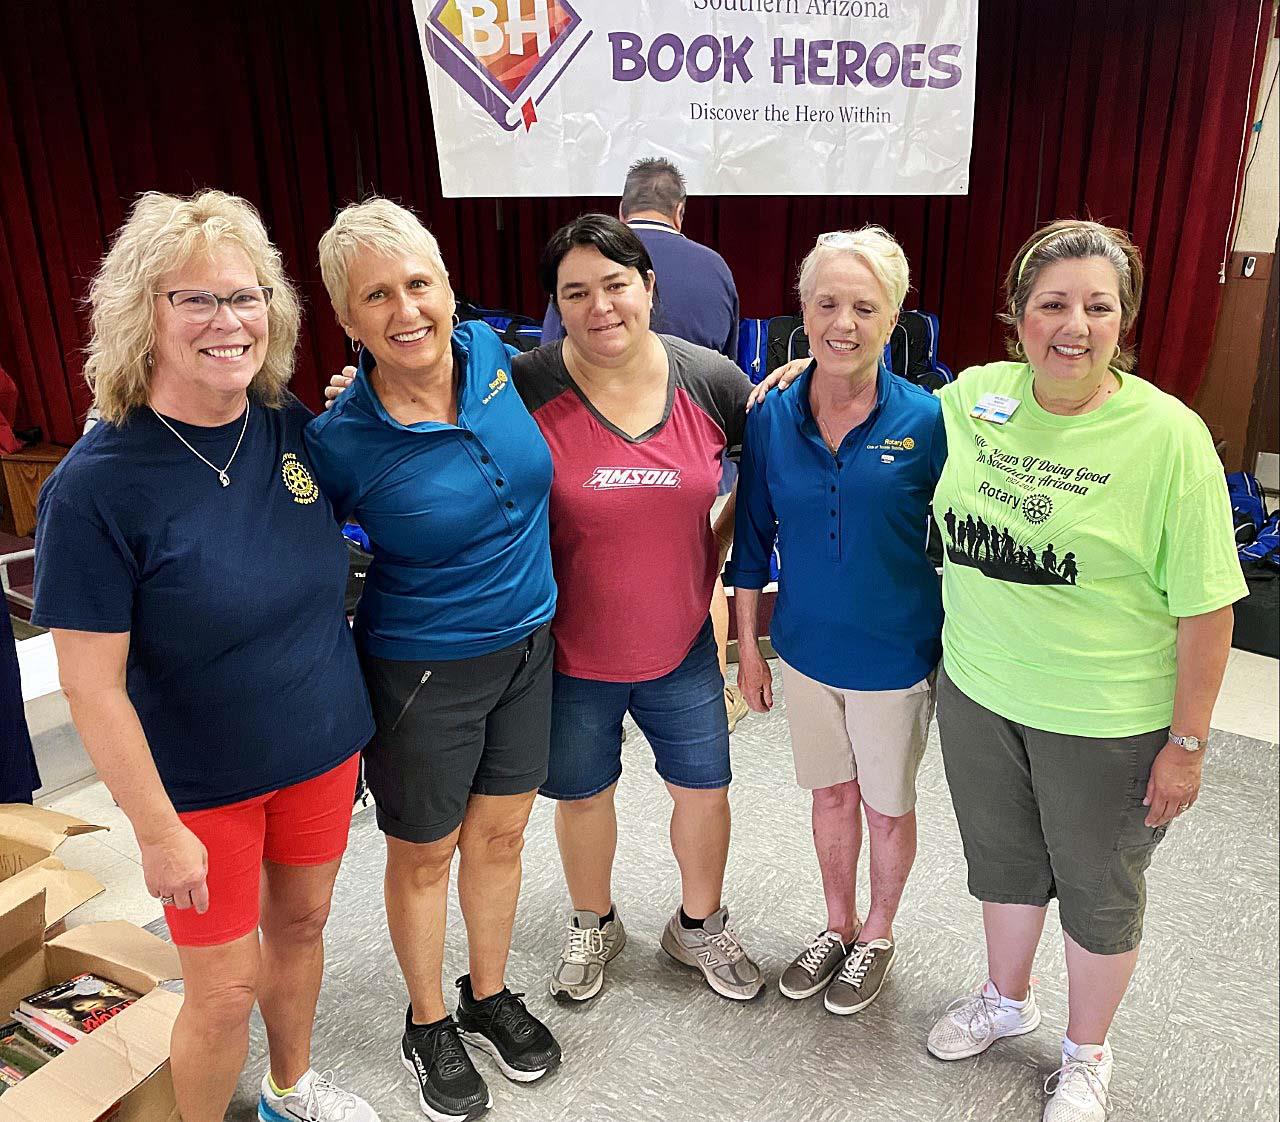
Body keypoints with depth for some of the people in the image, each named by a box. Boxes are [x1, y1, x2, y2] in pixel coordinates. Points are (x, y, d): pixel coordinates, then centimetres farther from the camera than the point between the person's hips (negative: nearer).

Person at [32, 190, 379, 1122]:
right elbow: (92, 686, -18)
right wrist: (158, 830, -14)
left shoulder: (289, 426, -7)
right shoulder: (98, 483, -22)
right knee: (226, 990, 8)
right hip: (201, 783, -5)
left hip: (323, 747, 5)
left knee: (301, 923, 23)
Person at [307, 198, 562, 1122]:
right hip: (422, 673, -4)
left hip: (527, 648, 4)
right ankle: (429, 1024, 43)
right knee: (426, 854, 16)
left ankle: (490, 996, 46)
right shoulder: (342, 443, -20)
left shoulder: (491, 353, -8)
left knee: (500, 835, 20)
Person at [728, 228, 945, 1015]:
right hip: (806, 649, 3)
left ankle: (878, 935, 44)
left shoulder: (926, 421, -16)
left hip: (896, 658, -2)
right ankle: (838, 925, 46)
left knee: (887, 807, 17)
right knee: (832, 793, 22)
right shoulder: (771, 418, -8)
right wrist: (748, 646, 4)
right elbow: (753, 539, 1)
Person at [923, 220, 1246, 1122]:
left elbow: (1206, 609, -13)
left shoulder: (1169, 435, -17)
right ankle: (1006, 1000, 52)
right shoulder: (973, 396, -6)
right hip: (977, 693, 4)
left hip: (1106, 723, -3)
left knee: (1099, 894, 18)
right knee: (1003, 860, 24)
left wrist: (1188, 744, -11)